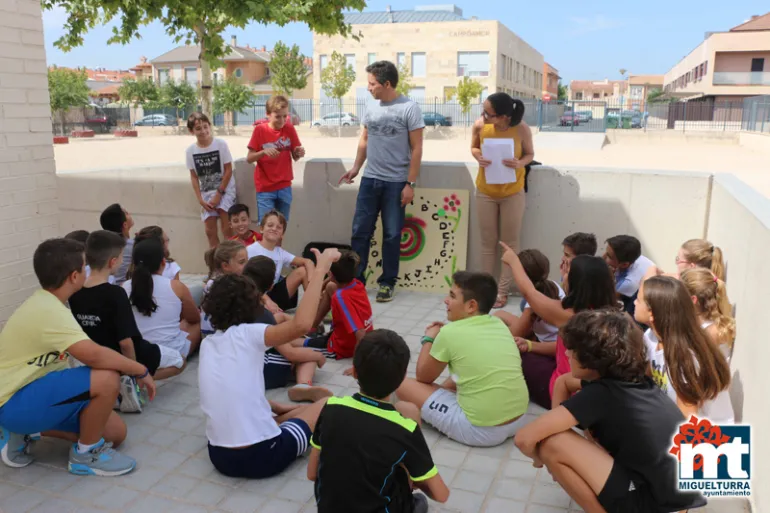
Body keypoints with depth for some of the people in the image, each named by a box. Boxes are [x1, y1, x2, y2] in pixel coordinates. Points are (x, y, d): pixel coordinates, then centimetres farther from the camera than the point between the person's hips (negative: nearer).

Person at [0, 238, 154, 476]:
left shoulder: (43, 303, 6)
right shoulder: (48, 310, -25)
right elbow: (93, 355, -36)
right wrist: (141, 371, -23)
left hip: (31, 390, 10)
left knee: (115, 433, 6)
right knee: (107, 378, -30)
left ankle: (25, 431, 15)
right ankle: (86, 454, -7)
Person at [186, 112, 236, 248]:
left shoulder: (221, 144, -11)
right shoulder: (190, 150, -3)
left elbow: (228, 171, -8)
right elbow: (194, 177, 3)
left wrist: (219, 194, -11)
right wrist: (200, 199, -5)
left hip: (225, 190, -3)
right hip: (206, 193, 4)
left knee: (227, 230, -11)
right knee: (210, 231, 4)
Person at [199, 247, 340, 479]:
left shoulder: (207, 344, 8)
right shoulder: (247, 334, -12)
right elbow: (301, 324, -28)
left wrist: (276, 407, 19)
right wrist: (320, 270, -22)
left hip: (220, 456, 7)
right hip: (261, 455, -7)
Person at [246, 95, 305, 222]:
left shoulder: (289, 129, -2)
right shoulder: (260, 130, -8)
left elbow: (295, 157, 4)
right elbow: (249, 159, -9)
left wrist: (299, 153, -19)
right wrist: (264, 152, -27)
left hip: (284, 187, 2)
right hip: (265, 188, -2)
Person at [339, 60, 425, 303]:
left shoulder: (410, 108, -8)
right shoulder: (371, 108, 7)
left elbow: (416, 149, -8)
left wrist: (410, 184, -11)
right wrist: (356, 167, 7)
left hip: (396, 182, -5)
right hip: (370, 179, 5)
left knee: (392, 235, 5)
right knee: (360, 231, 6)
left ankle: (387, 282, 17)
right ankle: (355, 278, 18)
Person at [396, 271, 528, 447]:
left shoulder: (450, 332, -13)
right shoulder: (500, 325, 5)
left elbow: (423, 377, 3)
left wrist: (429, 339, 17)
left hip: (480, 430, -7)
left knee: (403, 384, 2)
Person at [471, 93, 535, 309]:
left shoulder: (522, 129, -20)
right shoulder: (480, 126, -15)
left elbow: (530, 154, -4)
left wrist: (520, 163, -27)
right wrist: (478, 157, -19)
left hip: (513, 192, -1)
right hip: (485, 191, 2)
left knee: (510, 242, 7)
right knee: (488, 242, 11)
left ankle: (503, 290, 19)